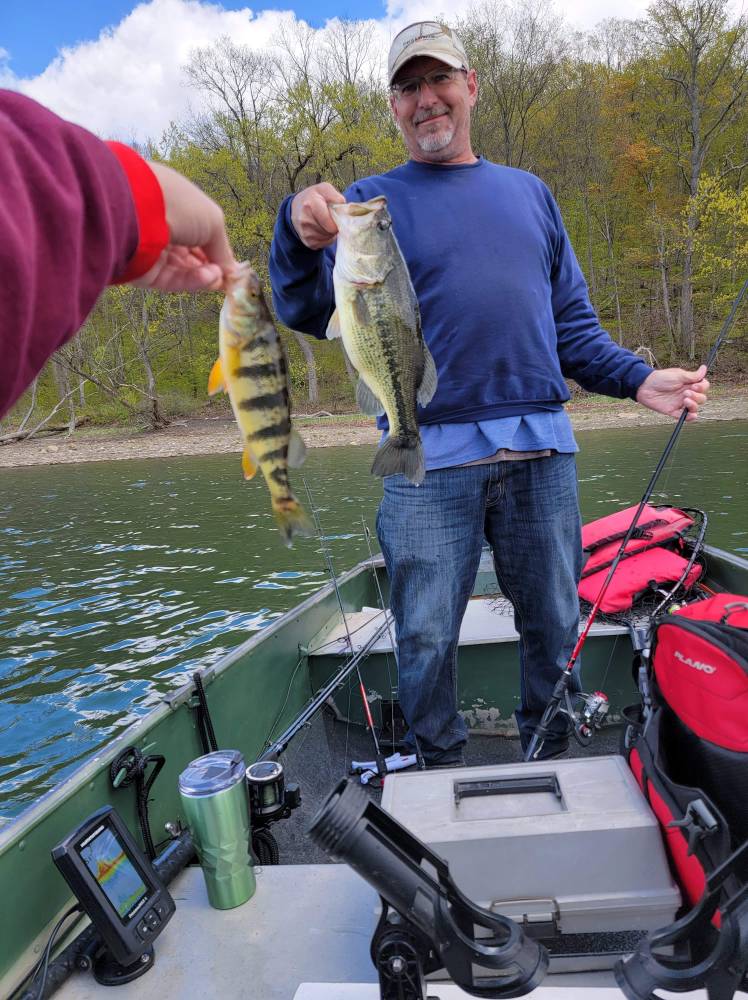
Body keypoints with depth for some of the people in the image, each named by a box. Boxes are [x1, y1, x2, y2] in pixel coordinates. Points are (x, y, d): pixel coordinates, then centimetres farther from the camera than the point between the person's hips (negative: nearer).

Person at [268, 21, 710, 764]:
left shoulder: (527, 192, 18)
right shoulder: (373, 201, 8)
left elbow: (572, 324, 18)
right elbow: (309, 311, -7)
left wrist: (638, 382, 3)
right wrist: (302, 236, -28)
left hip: (542, 451, 4)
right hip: (430, 458, -3)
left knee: (556, 626, 12)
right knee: (427, 639, 4)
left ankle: (552, 768, 34)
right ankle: (440, 776, 27)